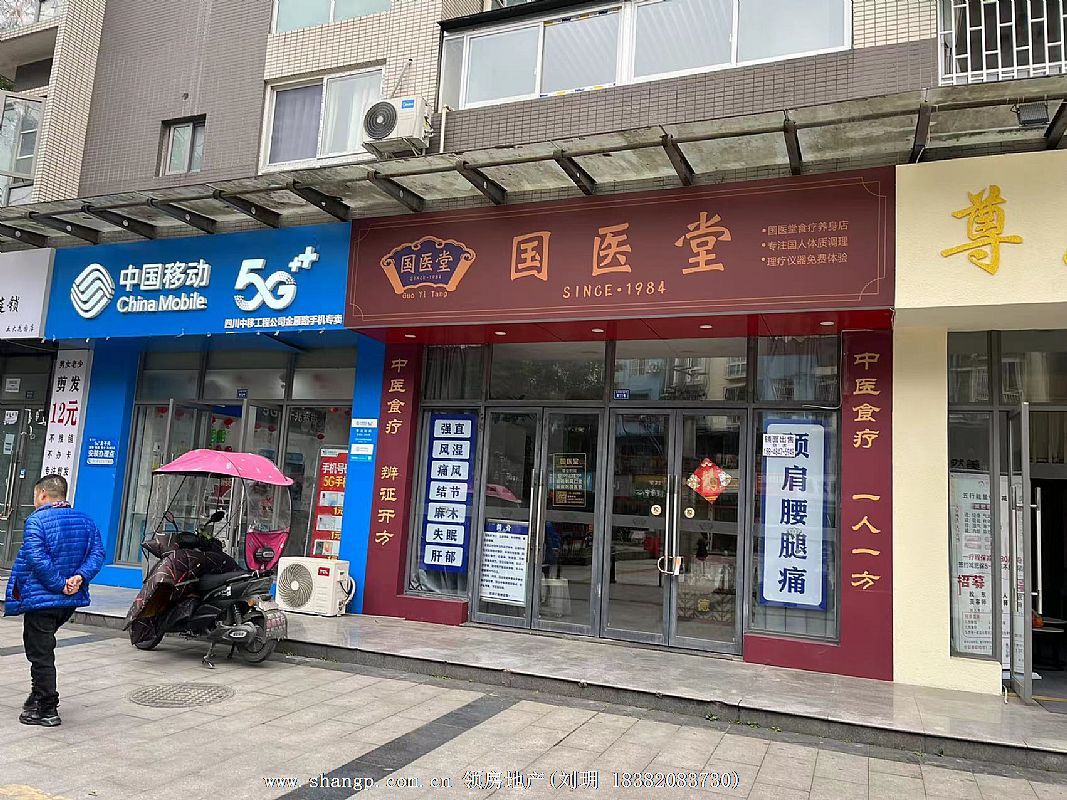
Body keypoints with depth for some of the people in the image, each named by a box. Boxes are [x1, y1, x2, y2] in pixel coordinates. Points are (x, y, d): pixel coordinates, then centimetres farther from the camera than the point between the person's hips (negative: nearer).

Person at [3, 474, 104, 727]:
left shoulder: (36, 520, -13)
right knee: (44, 649, 23)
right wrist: (80, 577, -10)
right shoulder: (86, 521, 7)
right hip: (70, 602, 7)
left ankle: (47, 710, 7)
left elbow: (37, 559, -23)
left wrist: (60, 585, -18)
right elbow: (98, 553, 0)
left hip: (40, 599, -7)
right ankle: (39, 696, 31)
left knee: (40, 654, 2)